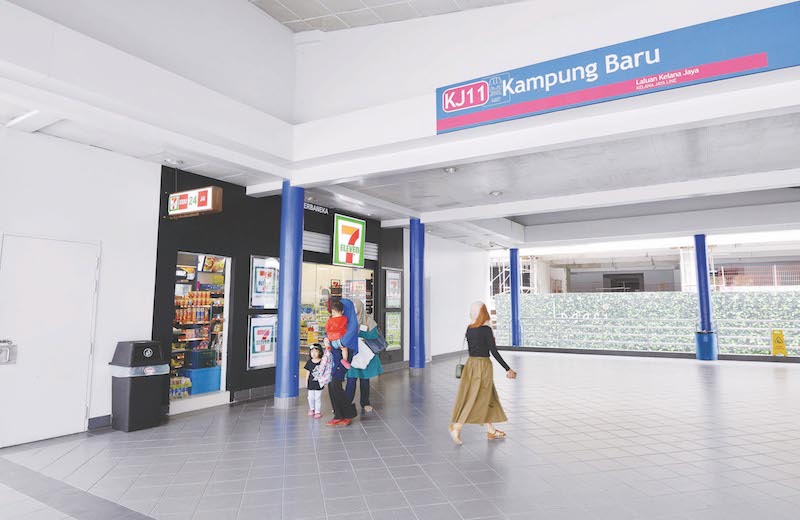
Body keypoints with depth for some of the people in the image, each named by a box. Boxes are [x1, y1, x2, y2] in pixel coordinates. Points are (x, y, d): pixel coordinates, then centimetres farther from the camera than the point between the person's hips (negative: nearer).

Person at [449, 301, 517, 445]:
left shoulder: (469, 329, 4)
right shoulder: (486, 330, -15)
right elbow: (494, 352, -15)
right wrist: (508, 369, -9)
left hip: (471, 363, 7)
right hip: (483, 365, -7)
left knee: (489, 397, 17)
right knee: (476, 398, -1)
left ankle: (491, 430, 24)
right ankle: (456, 426, -4)